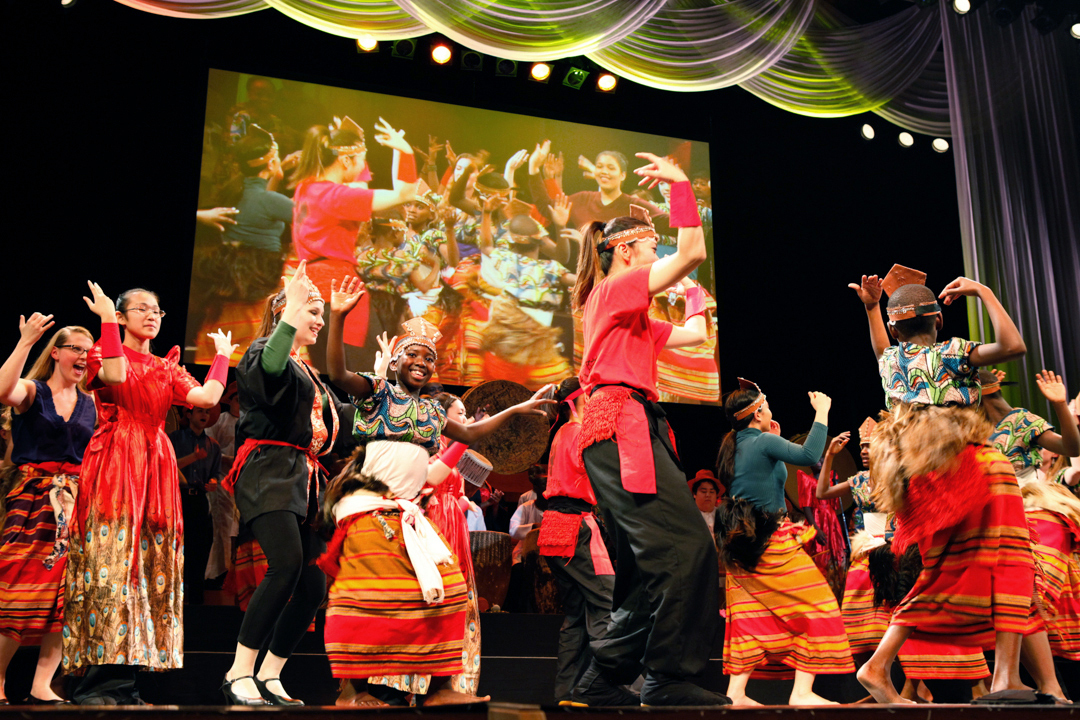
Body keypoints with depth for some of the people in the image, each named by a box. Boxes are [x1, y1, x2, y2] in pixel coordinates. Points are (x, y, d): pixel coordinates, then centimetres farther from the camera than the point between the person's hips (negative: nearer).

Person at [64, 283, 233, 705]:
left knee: (152, 568, 1)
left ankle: (123, 678, 5)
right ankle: (100, 681, -12)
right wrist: (106, 319, -12)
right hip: (113, 467, -5)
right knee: (111, 566, -14)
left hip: (156, 470, 5)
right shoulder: (103, 352, 7)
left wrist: (222, 355, 12)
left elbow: (207, 397, 1)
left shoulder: (167, 369, 18)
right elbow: (116, 377, -18)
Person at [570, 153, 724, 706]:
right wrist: (680, 184, -4)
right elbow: (693, 252, -10)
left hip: (628, 429, 11)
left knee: (648, 568, 9)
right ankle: (669, 680, -16)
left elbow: (693, 334, 34)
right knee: (686, 546, -19)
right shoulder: (616, 288, 1)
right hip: (622, 425, -11)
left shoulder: (629, 314, 30)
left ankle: (604, 678, 13)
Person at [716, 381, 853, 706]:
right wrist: (822, 412, -15)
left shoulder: (733, 446, 12)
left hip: (741, 542, 8)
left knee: (749, 613, 11)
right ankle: (802, 690, -3)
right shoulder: (764, 442, -11)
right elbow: (809, 455, -25)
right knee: (814, 605, 2)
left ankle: (735, 691, 7)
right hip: (771, 538, -8)